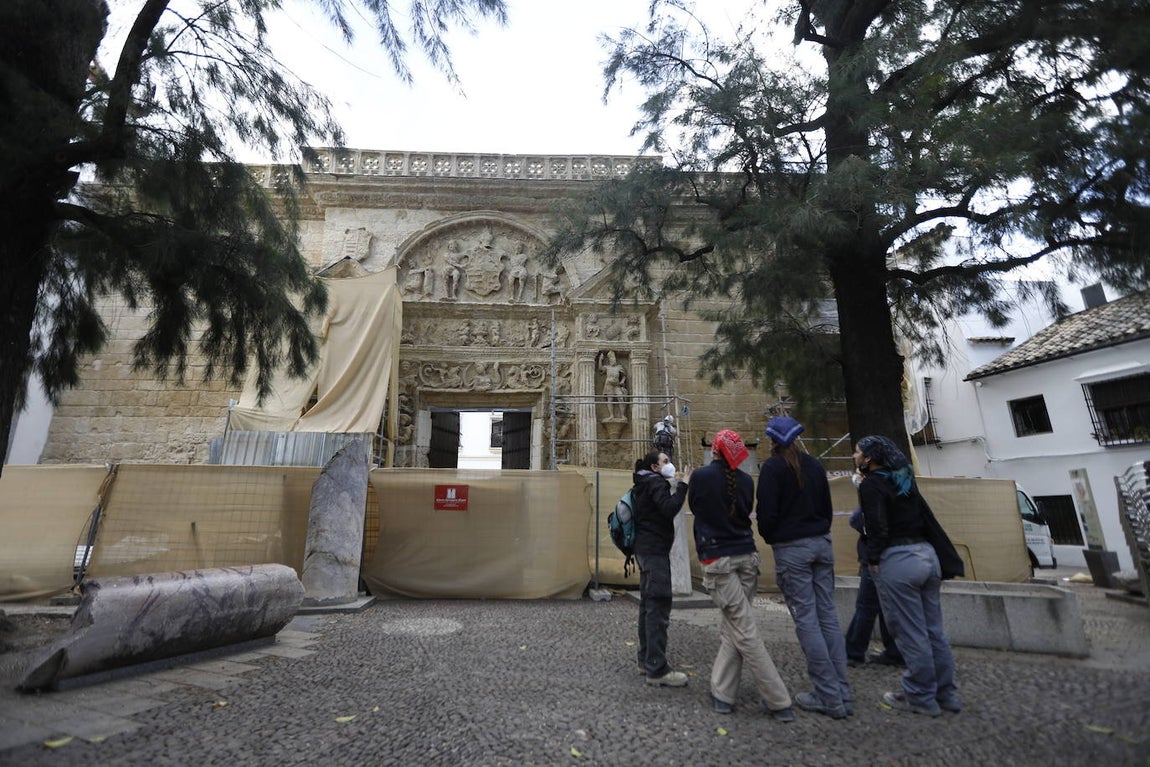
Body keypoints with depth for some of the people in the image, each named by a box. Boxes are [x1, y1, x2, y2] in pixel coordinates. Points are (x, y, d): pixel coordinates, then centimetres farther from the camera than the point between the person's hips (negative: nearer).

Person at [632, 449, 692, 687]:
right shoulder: (655, 483, -11)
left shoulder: (645, 485, 19)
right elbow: (670, 509, -25)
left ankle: (646, 660, 22)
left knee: (648, 606, 14)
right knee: (658, 608, -10)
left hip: (646, 550, 11)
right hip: (655, 551, -11)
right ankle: (657, 670, -8)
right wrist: (684, 485, -19)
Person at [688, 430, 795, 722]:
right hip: (746, 556, 5)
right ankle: (722, 694, 18)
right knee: (731, 628, 13)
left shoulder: (701, 475, -10)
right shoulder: (745, 480, 1)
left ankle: (778, 702, 2)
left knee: (745, 631, -1)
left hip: (717, 559, -4)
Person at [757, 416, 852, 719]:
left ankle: (830, 698, 5)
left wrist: (769, 537, 5)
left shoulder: (772, 467, -10)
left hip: (791, 548, -7)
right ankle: (843, 694, 15)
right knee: (828, 616, 10)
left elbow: (766, 512, -13)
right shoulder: (814, 465, 11)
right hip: (821, 543, 7)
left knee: (806, 620, 0)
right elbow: (827, 508, 17)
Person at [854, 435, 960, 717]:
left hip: (897, 560, -8)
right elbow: (925, 516, 17)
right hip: (926, 553, 8)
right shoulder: (905, 480, 14)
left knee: (911, 633, 3)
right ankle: (946, 694, 26)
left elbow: (878, 527, -16)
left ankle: (921, 698, 15)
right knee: (933, 630, 16)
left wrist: (872, 559, -7)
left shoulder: (871, 485, -11)